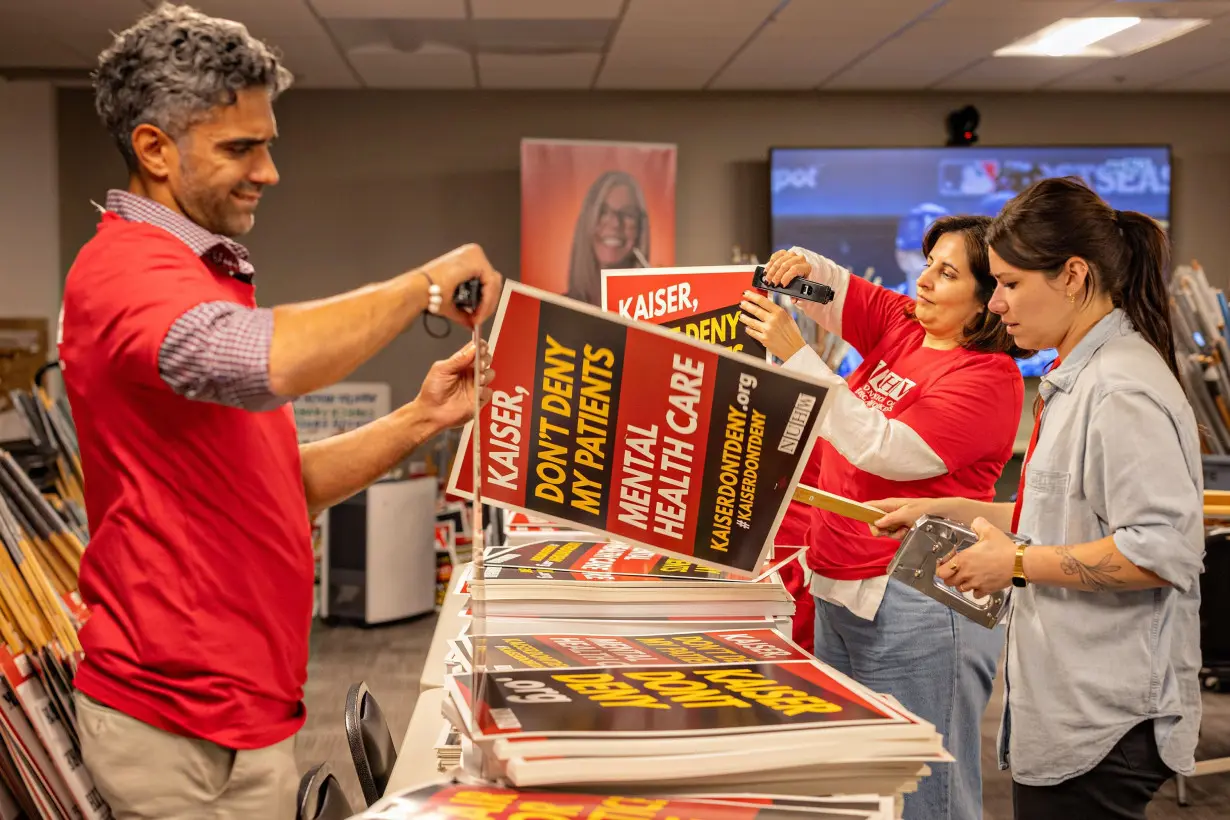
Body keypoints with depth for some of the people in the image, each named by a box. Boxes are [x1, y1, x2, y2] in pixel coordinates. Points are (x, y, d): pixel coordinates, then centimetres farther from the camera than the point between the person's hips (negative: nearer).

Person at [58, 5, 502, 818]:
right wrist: (424, 285, -23)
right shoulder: (126, 269, -17)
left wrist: (420, 419, 0)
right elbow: (267, 362, -38)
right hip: (191, 719, -9)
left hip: (237, 698, 9)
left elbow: (282, 481, 14)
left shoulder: (202, 270, 15)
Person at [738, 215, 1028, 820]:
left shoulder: (987, 377, -14)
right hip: (839, 589, 9)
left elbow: (883, 448, -23)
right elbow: (830, 290, 18)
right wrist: (803, 267, -8)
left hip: (917, 605, -8)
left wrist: (796, 354, -23)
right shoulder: (901, 326, 8)